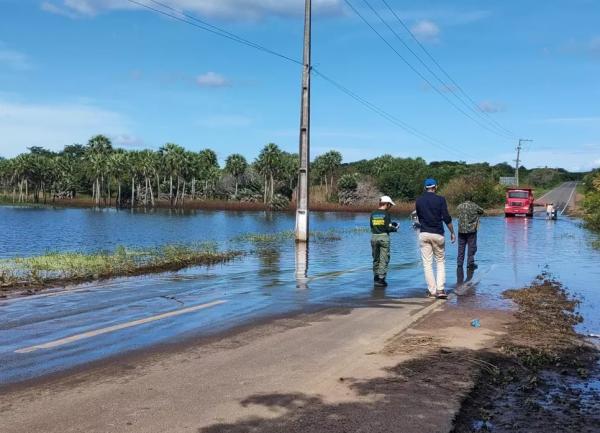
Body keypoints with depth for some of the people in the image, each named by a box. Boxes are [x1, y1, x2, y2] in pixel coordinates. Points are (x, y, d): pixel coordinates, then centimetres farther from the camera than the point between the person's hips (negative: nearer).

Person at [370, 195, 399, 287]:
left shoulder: (373, 214, 6)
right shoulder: (386, 214, -9)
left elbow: (372, 226, 8)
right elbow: (388, 228, -13)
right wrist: (395, 228, 9)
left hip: (374, 237, 5)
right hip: (384, 237, -5)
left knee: (375, 259, 15)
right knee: (384, 259, 1)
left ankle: (376, 278, 20)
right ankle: (381, 279, -3)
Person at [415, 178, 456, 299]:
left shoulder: (419, 200, 6)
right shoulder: (440, 199, -4)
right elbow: (446, 218, -8)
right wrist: (452, 233, 2)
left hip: (424, 234, 2)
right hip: (438, 234, -2)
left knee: (427, 263, 4)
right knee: (441, 262, 9)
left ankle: (432, 291, 2)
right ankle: (440, 289, -4)